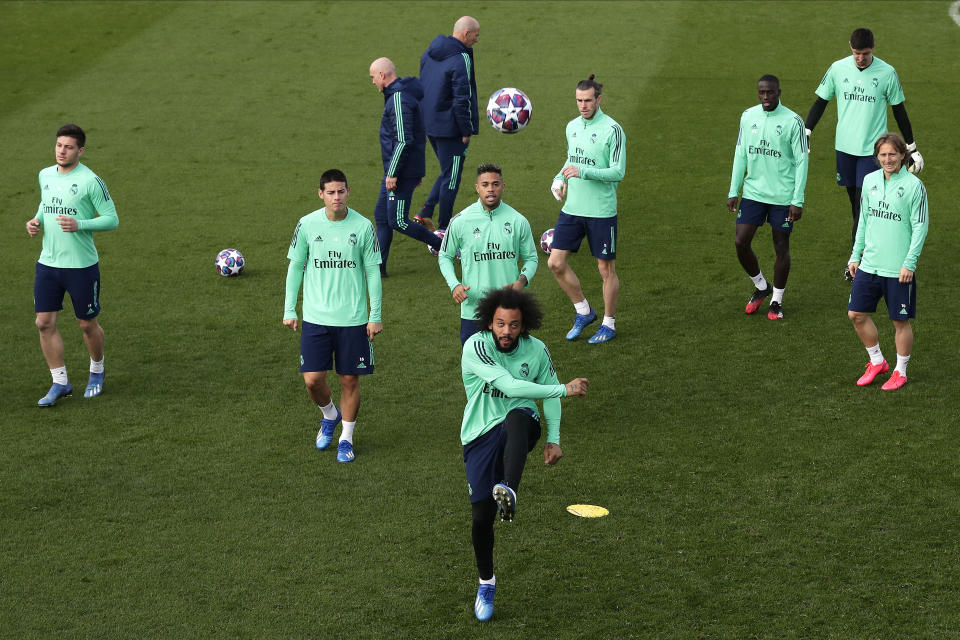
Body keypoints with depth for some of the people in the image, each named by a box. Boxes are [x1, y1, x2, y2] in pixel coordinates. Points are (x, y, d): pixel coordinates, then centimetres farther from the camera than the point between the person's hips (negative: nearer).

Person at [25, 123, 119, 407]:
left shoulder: (90, 180, -12)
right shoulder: (45, 175, 7)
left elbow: (111, 219, -11)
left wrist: (79, 225, -25)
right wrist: (36, 220, 3)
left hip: (82, 265, -5)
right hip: (47, 263, 5)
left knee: (87, 324, 7)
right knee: (45, 322, 0)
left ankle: (96, 371, 34)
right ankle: (60, 383, 12)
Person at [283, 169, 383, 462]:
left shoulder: (363, 226, -4)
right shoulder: (307, 224, -2)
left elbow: (372, 271, 2)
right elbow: (295, 266, 7)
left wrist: (375, 315, 0)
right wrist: (289, 310, 5)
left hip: (353, 318, -1)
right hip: (315, 317, 1)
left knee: (350, 380, 5)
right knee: (313, 379, -3)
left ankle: (346, 438, 23)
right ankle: (329, 415, 29)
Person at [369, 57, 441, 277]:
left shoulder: (399, 99, -19)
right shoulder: (398, 95, 14)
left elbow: (404, 140, -25)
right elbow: (411, 136, 21)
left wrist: (393, 173, -23)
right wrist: (417, 170, 26)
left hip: (403, 173, -10)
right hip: (395, 170, 10)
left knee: (398, 221, -5)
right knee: (381, 216, 9)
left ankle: (444, 246, 6)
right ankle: (379, 266, 11)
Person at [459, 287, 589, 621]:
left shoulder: (536, 350, -2)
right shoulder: (475, 347, -16)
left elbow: (549, 395, 14)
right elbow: (509, 385, -27)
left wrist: (553, 439, 5)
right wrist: (564, 389, -28)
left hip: (518, 428, 1)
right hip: (480, 435, -1)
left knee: (518, 416, -38)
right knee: (482, 515, -3)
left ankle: (509, 493, -57)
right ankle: (486, 582, 23)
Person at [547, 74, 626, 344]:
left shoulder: (612, 130, -12)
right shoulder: (572, 126, 8)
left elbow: (618, 172, -15)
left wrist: (583, 172, -25)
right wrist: (561, 178, 4)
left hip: (601, 211, -6)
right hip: (572, 208, 6)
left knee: (606, 269, 4)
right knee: (556, 263, 2)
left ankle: (609, 324, 20)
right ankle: (583, 312, 21)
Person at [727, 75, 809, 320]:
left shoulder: (793, 121, -9)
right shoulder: (748, 116, 3)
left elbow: (801, 162, -7)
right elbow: (740, 154, 10)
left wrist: (797, 200, -11)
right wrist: (733, 191, 6)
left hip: (782, 196, -3)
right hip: (753, 193, 4)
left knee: (781, 247, 5)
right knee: (741, 242, -2)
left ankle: (777, 300, 21)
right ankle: (760, 286, 22)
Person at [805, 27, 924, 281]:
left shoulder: (887, 73, -5)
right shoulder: (838, 68, -1)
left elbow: (899, 110, 5)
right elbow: (821, 101, 8)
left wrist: (912, 148, 9)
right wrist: (806, 133, -3)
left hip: (872, 148, -3)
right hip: (845, 146, 3)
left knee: (864, 202, -8)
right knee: (854, 201, 10)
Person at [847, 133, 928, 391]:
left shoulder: (914, 185, -10)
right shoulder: (870, 181, 6)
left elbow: (920, 227, -9)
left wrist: (909, 263, -14)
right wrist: (856, 255, 14)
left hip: (899, 269, -5)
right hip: (869, 264, 5)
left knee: (900, 321, 4)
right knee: (857, 314, 6)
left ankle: (900, 372, 21)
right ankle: (877, 362, 25)